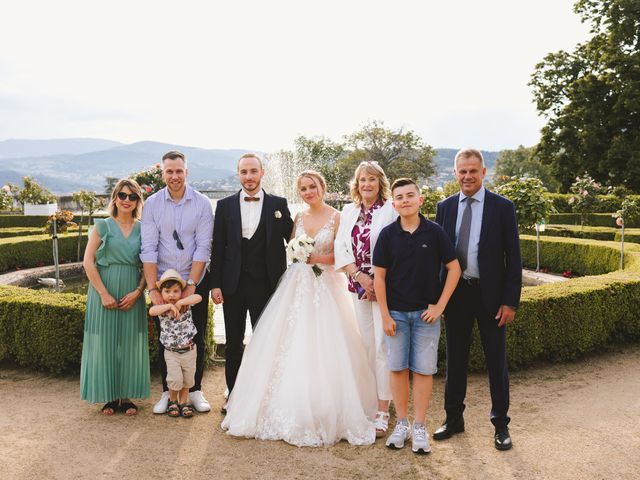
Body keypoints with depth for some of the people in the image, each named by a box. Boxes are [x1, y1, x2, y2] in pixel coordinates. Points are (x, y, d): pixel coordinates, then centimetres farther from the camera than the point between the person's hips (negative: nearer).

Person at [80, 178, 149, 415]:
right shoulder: (103, 226, 0)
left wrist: (137, 292, -9)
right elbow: (88, 261, -4)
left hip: (132, 294, 2)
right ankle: (109, 396, 16)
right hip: (104, 291, -2)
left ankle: (126, 396, 19)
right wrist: (103, 293, -11)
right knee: (105, 341, 3)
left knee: (130, 342, 6)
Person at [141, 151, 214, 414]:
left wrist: (191, 285, -14)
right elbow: (149, 248, -8)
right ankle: (168, 391, 21)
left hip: (196, 281, 0)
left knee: (197, 338, 7)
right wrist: (153, 289, -14)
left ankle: (195, 390, 21)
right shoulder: (152, 204, -3)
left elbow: (203, 247, -9)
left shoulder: (202, 203, -6)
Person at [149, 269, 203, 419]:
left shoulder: (185, 304, -5)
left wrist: (180, 303, -27)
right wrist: (169, 306, -35)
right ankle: (172, 401, 20)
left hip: (189, 349, 1)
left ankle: (184, 402, 32)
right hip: (171, 352, -1)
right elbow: (151, 311, -29)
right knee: (175, 378, -8)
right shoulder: (162, 308, -7)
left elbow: (198, 297, -24)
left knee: (188, 378, 11)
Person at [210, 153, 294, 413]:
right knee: (233, 343, 11)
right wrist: (215, 284, -1)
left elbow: (292, 240, 4)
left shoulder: (278, 204, 2)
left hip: (266, 284, -1)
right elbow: (217, 247, 4)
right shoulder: (225, 205, 5)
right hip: (233, 284, 2)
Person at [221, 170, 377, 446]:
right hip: (297, 286, 4)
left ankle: (326, 415, 10)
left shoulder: (337, 218, -3)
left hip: (325, 287, -4)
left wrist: (317, 258, -16)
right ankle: (293, 413, 15)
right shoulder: (298, 218, 11)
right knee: (291, 347, 2)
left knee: (322, 351, -5)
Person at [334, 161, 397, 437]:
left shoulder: (391, 209, -7)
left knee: (383, 346, -4)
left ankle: (382, 412, 3)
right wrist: (360, 277, -7)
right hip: (359, 286, 5)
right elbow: (340, 247, 6)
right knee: (366, 345, 11)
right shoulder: (349, 211, 10)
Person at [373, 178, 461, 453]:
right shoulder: (388, 234, -2)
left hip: (426, 312, -1)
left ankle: (419, 427, 16)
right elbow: (379, 276, 0)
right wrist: (385, 315, -4)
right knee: (397, 368, 6)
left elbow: (454, 268, -1)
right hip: (396, 313, 1)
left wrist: (440, 305, -6)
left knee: (423, 369, 4)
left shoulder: (434, 232, -4)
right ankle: (401, 424, 20)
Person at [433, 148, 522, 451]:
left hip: (491, 296, -3)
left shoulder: (502, 207, -4)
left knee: (496, 362, 9)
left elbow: (513, 257, -5)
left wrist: (510, 301, -10)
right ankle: (454, 418, 29)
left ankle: (501, 424, 24)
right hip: (455, 294, 3)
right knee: (455, 360, 14)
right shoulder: (445, 207, 4)